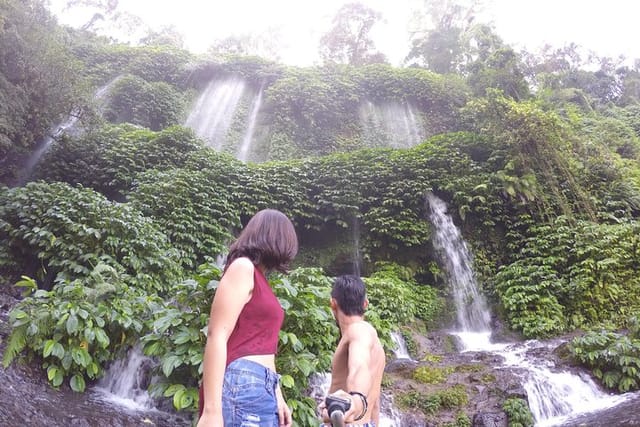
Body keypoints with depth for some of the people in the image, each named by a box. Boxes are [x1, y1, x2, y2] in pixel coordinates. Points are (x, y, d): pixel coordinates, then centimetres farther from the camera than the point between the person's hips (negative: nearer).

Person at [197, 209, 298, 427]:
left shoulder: (260, 279, 21)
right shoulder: (243, 267, -5)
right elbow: (216, 336, -14)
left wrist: (277, 397, 22)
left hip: (261, 388, 9)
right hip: (242, 386, -9)